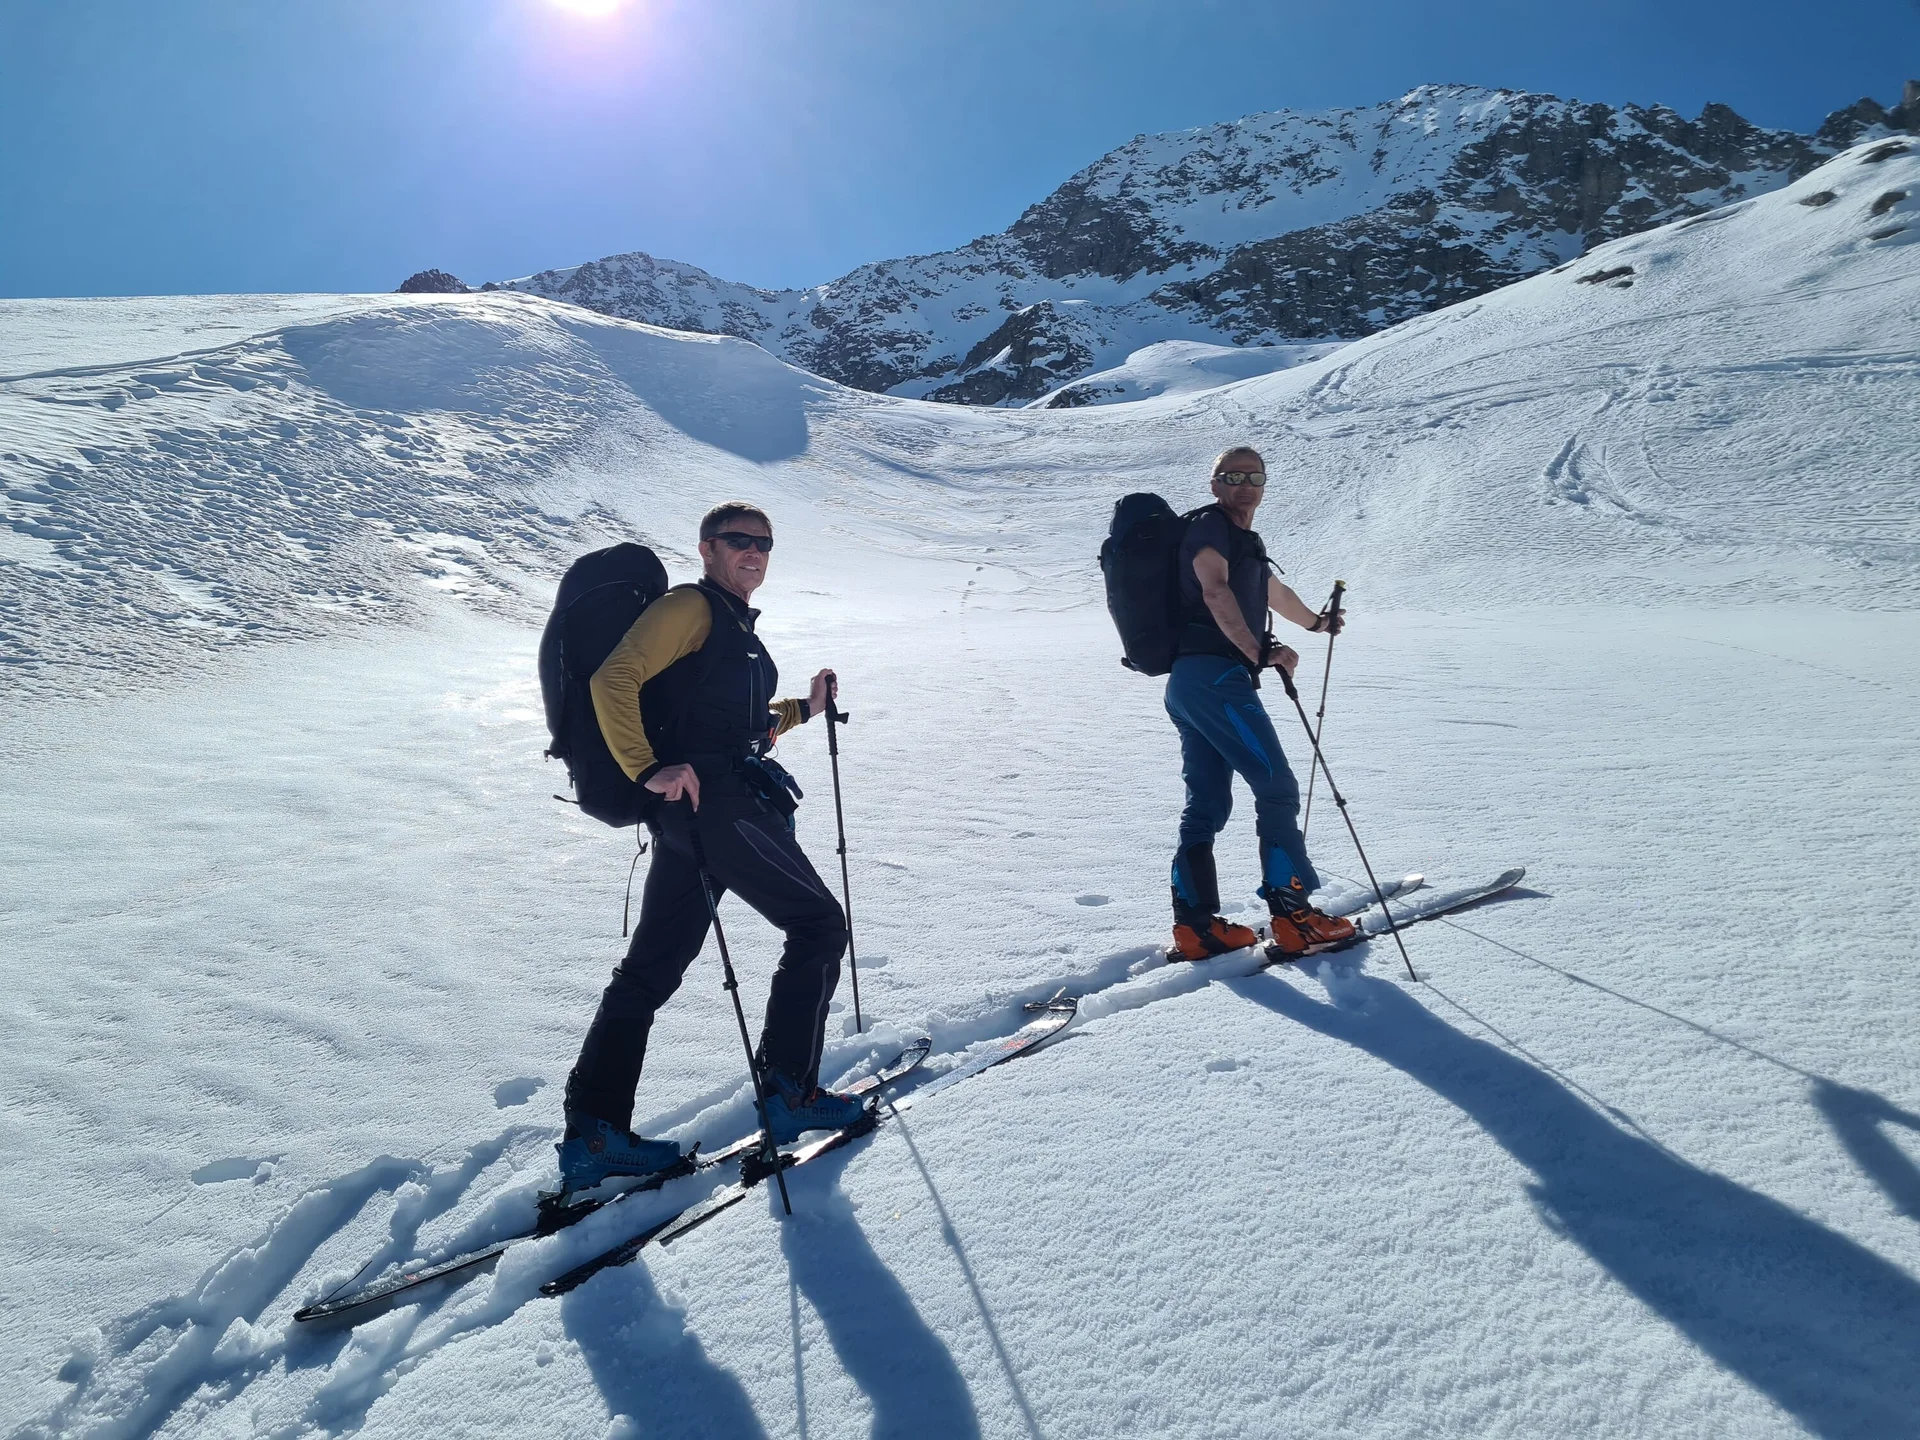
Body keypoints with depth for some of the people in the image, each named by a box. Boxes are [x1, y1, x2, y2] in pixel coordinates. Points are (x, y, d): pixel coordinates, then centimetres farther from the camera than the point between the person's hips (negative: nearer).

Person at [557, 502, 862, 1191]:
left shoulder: (737, 628, 25)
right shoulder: (691, 606, -4)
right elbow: (613, 679, -16)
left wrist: (803, 709, 23)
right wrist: (648, 769, -23)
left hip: (688, 812, 10)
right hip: (713, 800, -10)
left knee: (652, 966, 7)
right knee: (818, 922, -1)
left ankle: (592, 1133, 11)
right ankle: (790, 1092, 5)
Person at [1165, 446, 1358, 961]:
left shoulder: (1247, 541, 28)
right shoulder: (1210, 527, -2)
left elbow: (1274, 591, 47)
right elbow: (1215, 592, -23)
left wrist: (1317, 621, 63)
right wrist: (1260, 652, -32)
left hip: (1187, 685, 10)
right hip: (1214, 675, -10)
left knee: (1207, 803, 8)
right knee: (1278, 788, -8)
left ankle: (1195, 925, 9)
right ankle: (1292, 916, -6)